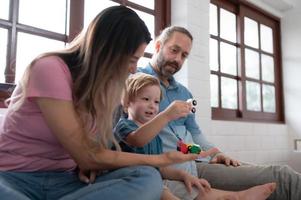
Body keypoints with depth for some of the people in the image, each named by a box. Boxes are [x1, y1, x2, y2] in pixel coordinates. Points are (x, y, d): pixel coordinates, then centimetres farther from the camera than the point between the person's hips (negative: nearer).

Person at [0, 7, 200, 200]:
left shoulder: (104, 83, 3)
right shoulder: (50, 69, -18)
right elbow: (87, 157, -19)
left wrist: (91, 163, -12)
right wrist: (160, 159, -12)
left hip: (65, 178, 8)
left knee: (147, 178, -23)